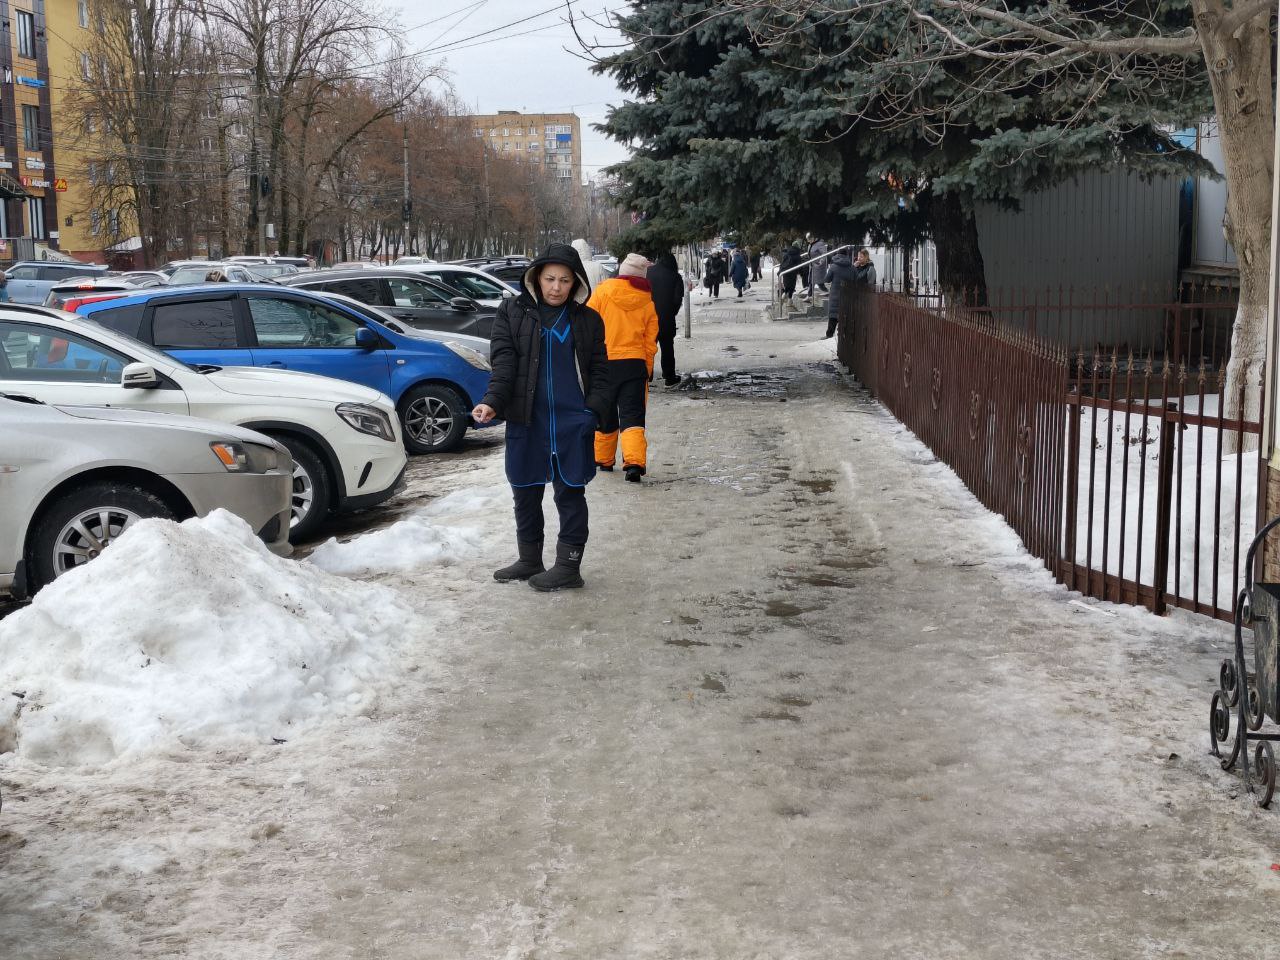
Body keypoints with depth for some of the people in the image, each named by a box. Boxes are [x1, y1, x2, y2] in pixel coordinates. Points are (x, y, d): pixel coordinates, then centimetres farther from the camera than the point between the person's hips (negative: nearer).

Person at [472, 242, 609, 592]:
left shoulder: (588, 320, 6)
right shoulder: (512, 312, 4)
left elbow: (599, 370, 7)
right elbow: (503, 362, -5)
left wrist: (594, 410, -8)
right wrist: (492, 401, -19)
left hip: (572, 421, -1)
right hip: (525, 419, 2)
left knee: (570, 493, 1)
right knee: (525, 493, 11)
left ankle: (568, 566, 8)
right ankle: (529, 561, 25)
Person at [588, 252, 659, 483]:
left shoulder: (602, 291, -2)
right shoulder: (648, 303, 4)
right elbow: (650, 342, 7)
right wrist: (648, 371, 16)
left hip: (603, 362, 0)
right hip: (634, 363, 1)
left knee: (604, 413, 15)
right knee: (632, 414, -1)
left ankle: (603, 459, 26)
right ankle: (634, 462, -18)